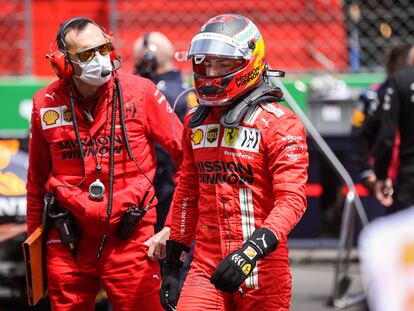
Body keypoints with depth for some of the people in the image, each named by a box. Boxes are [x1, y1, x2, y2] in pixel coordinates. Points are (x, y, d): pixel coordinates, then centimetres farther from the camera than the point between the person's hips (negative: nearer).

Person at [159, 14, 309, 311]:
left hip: (261, 270, -4)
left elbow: (292, 199, -16)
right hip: (206, 266, 4)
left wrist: (252, 250, -30)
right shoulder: (196, 122, 12)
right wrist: (173, 266, 18)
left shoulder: (280, 124, -8)